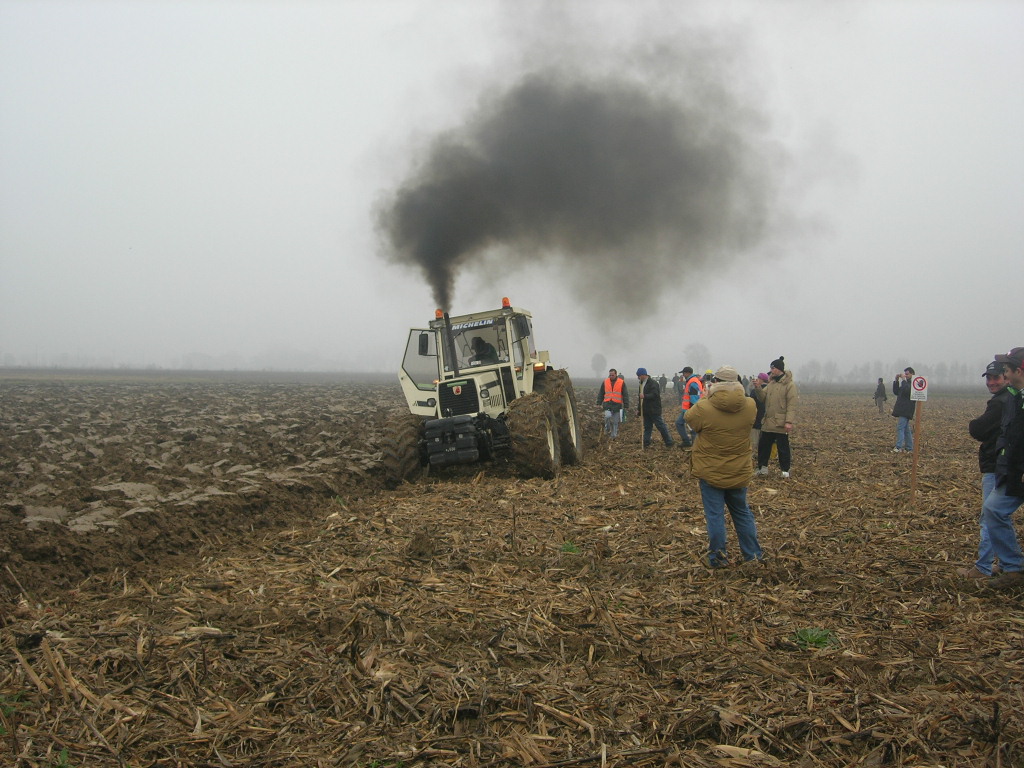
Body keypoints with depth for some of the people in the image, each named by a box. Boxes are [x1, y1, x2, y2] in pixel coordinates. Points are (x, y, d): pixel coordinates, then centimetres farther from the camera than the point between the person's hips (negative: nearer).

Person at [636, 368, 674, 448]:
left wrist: (645, 396, -35)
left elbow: (655, 395, -23)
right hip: (646, 410, 9)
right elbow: (641, 397, 25)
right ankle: (646, 444, 14)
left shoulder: (653, 383, -12)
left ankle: (669, 442, 1)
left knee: (661, 426, -5)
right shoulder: (642, 383, 16)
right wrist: (639, 408, 22)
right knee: (647, 427, 11)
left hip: (654, 410, -9)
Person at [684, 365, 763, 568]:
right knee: (742, 513, 19)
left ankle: (718, 558, 13)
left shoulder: (704, 408, -21)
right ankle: (753, 554, 26)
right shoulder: (749, 406, -10)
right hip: (739, 473, 4)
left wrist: (705, 398, 7)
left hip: (710, 472, -3)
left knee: (715, 515, 7)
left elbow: (689, 420, -1)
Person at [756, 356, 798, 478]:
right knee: (763, 445, 13)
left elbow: (792, 405, -15)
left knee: (783, 448, 2)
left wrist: (789, 421, -21)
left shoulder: (789, 384, -11)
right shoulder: (771, 383, 13)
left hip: (781, 424, -7)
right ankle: (762, 467, 25)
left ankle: (785, 471, 12)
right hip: (768, 422, 7)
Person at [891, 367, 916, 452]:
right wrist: (896, 380, 10)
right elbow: (896, 392, 20)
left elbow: (907, 390, -24)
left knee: (900, 427, -15)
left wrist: (903, 380, -17)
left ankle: (899, 447, -21)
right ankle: (909, 448, 13)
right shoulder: (906, 383, 22)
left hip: (906, 410, -9)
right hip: (901, 410, 9)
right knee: (906, 429, 10)